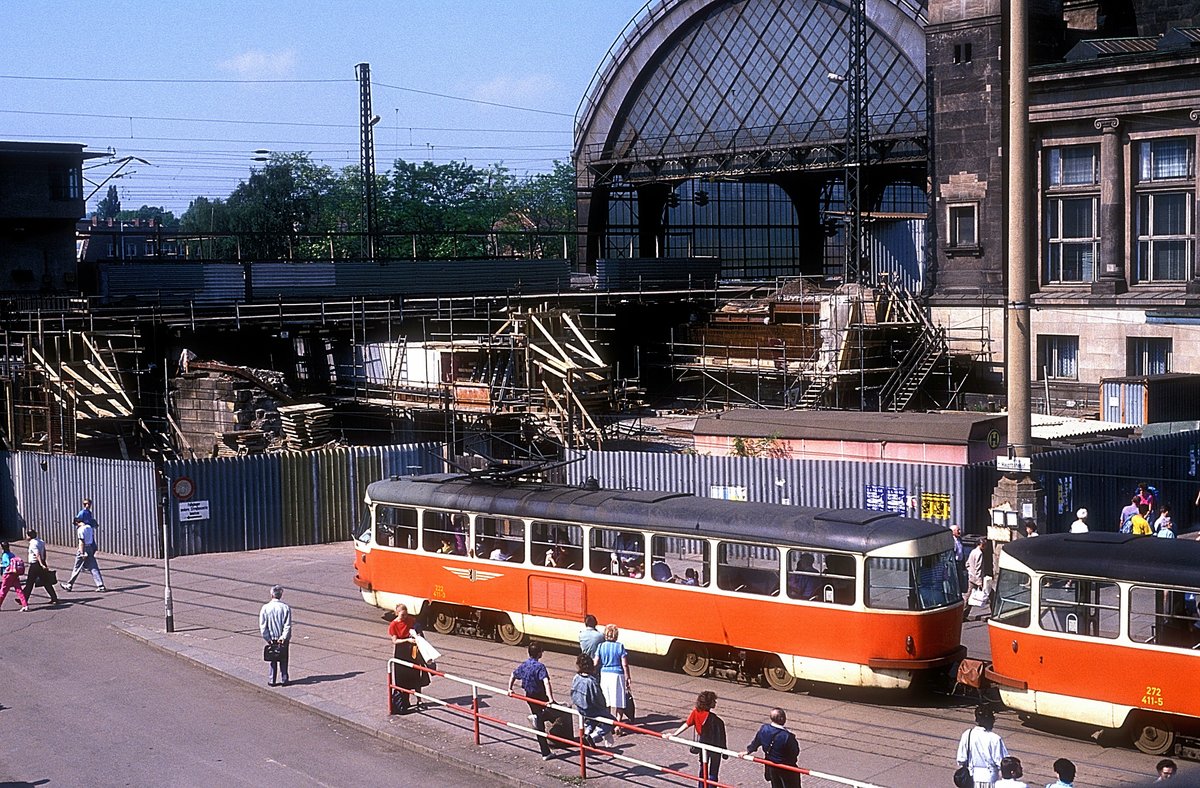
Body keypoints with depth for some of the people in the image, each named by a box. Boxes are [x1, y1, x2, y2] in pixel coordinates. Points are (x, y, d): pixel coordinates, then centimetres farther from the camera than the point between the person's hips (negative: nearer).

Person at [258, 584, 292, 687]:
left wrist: (268, 639, -5)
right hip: (283, 640, 0)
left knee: (272, 661, 12)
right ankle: (284, 679, 12)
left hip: (271, 639, 0)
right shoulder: (286, 607, -10)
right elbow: (288, 625, -13)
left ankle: (271, 681, 13)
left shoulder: (265, 608, -10)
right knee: (283, 661, 11)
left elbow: (262, 626, -9)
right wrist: (284, 637, -12)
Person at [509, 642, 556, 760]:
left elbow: (513, 676, 16)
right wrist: (550, 698, -37)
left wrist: (510, 689, 30)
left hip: (529, 697, 7)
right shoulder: (540, 666, -19)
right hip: (541, 696, -7)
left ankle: (545, 753, 11)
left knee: (539, 725, 11)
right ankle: (536, 717, -10)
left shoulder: (523, 665, 2)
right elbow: (546, 682, -31)